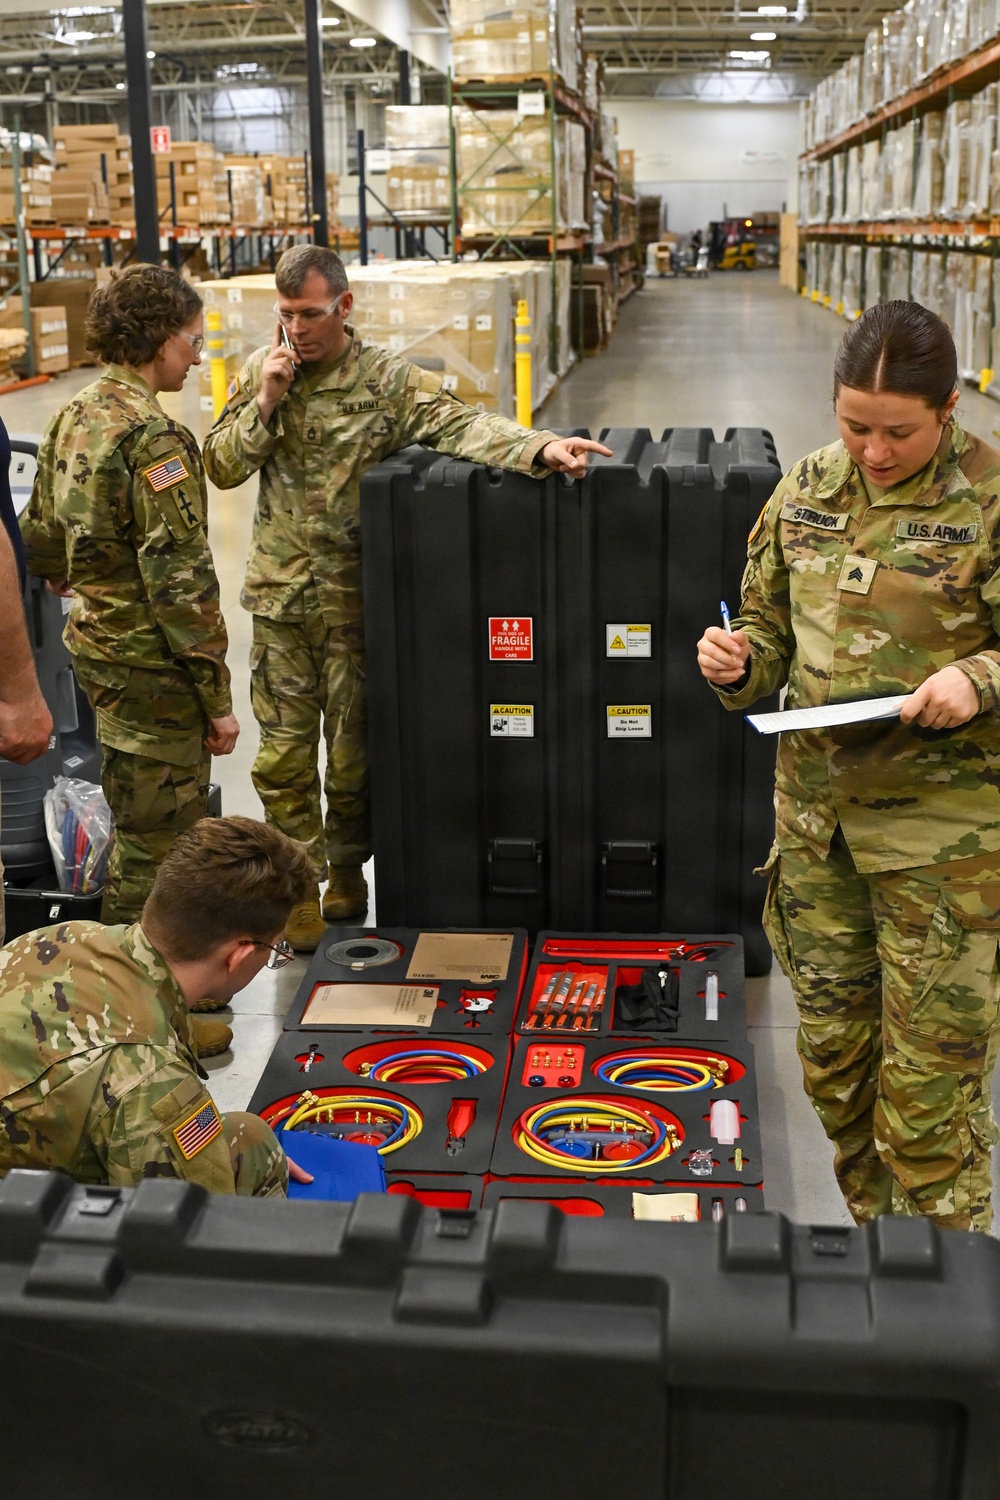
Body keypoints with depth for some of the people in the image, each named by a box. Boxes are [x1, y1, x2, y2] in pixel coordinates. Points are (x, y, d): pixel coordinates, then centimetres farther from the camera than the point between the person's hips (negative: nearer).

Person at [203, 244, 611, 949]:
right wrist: (266, 403, -12)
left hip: (354, 597, -2)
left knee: (353, 745, 11)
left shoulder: (389, 379, -7)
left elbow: (462, 423, -20)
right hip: (279, 596, 2)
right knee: (283, 751, 6)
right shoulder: (260, 371, 3)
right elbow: (221, 466, 3)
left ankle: (347, 866, 33)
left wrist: (538, 446, -37)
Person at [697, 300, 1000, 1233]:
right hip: (817, 812, 5)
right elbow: (770, 632, 14)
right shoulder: (807, 493, 5)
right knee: (833, 1051, 16)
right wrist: (737, 663, -8)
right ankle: (875, 1232, 39)